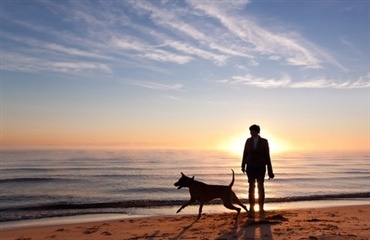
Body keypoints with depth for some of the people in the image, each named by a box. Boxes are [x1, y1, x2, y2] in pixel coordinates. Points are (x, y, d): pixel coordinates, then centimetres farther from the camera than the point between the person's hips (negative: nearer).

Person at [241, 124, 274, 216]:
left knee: (260, 187, 4)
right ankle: (251, 209, 1)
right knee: (251, 187, -2)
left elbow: (267, 156, -4)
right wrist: (243, 165, 11)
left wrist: (270, 170, -4)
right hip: (250, 167, 1)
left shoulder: (264, 141, -5)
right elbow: (245, 153, 8)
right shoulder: (248, 141, 1)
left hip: (260, 167, -1)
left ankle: (261, 208, 15)